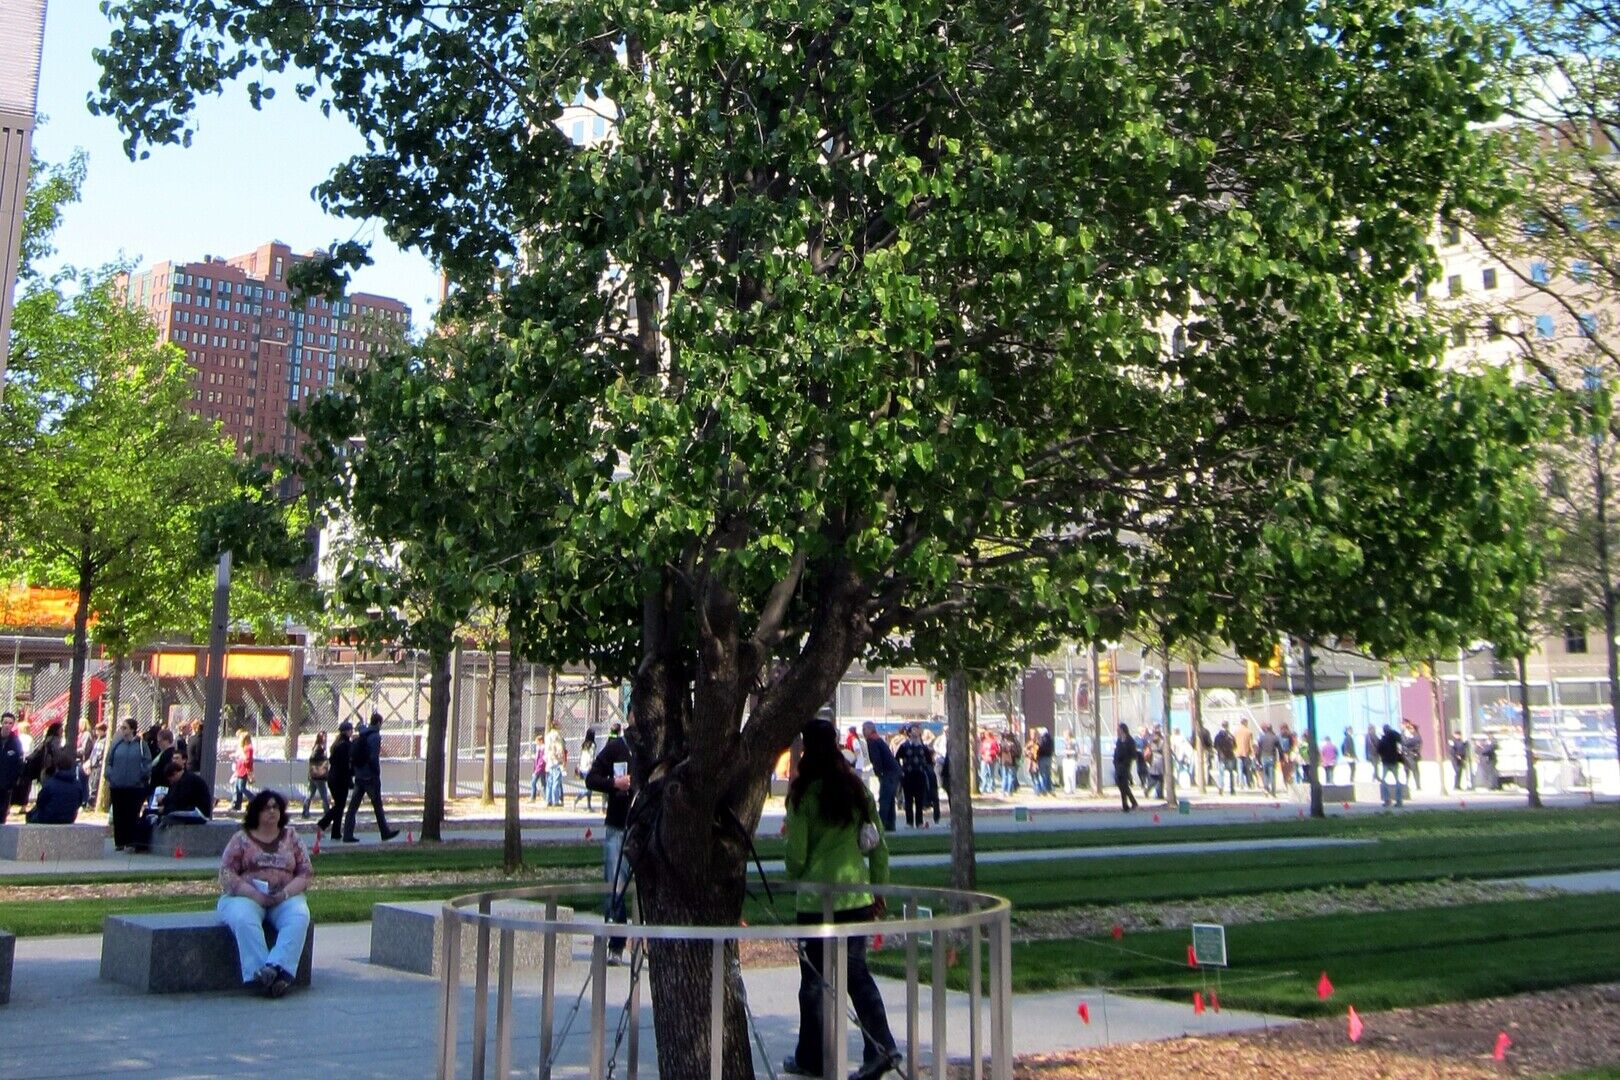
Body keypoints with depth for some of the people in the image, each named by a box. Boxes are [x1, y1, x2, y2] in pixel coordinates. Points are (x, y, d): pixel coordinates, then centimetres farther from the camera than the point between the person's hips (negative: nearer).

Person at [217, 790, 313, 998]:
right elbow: (226, 873, -2)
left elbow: (306, 873, 8)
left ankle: (275, 967, -44)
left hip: (285, 897, 2)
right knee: (244, 919, -36)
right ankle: (260, 975, -41)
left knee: (299, 917, -32)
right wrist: (254, 894, -16)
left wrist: (285, 893, -11)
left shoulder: (291, 837, 14)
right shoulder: (241, 839, 8)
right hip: (245, 896, -2)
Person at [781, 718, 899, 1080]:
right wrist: (880, 889, 14)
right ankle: (882, 1047, 2)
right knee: (857, 972, 14)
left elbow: (796, 852, -9)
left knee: (814, 979, 8)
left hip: (816, 899, -4)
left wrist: (797, 876, 11)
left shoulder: (803, 793, -11)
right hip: (857, 895, 5)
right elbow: (879, 844, 5)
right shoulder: (858, 788, 2)